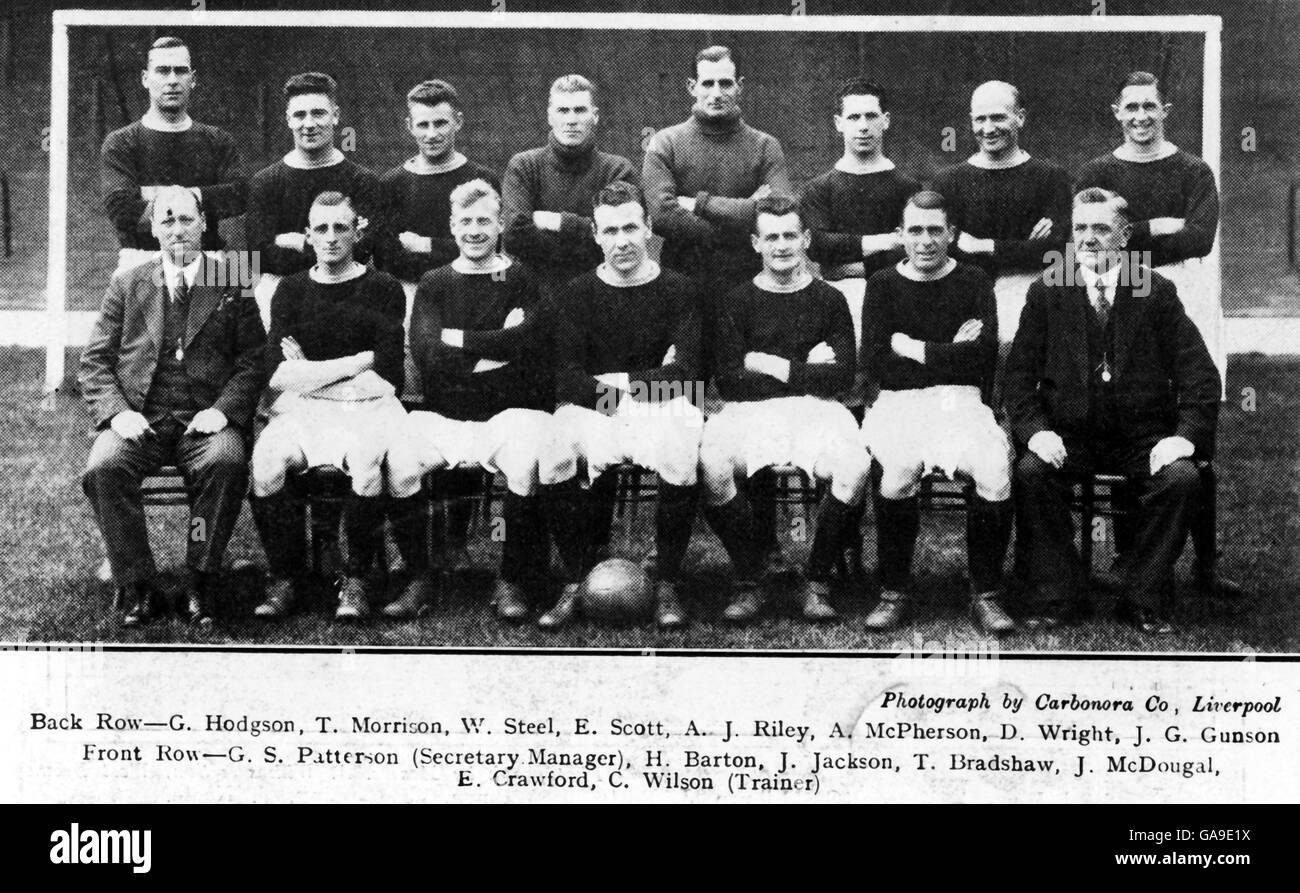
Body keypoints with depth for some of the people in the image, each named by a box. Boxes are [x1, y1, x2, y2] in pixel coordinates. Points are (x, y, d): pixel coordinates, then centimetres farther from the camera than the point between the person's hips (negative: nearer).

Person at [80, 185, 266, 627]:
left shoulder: (233, 284, 10)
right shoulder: (126, 285, 15)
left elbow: (253, 360, 5)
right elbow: (94, 361, 11)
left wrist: (223, 409, -12)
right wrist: (116, 412, -8)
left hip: (205, 419, -1)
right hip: (139, 419, 2)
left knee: (227, 463, -33)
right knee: (103, 469, -29)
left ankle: (199, 583, -19)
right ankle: (136, 586, -15)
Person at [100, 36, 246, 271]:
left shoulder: (218, 140, 14)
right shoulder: (119, 143, 7)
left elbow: (238, 196, -3)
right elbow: (120, 208, -7)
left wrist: (154, 194, -6)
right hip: (142, 259, -2)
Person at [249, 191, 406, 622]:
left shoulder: (383, 289, 6)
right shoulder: (291, 290, 14)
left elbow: (387, 376, -3)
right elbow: (277, 373, 2)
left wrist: (309, 372, -1)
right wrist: (356, 363, -5)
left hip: (367, 407, -2)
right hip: (301, 409, 2)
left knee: (366, 459, -35)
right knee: (266, 458, -29)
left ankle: (355, 581, -18)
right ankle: (284, 578, -15)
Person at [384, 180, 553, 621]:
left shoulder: (521, 279, 10)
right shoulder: (434, 283, 14)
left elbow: (528, 341, -10)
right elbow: (428, 358, -2)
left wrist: (459, 339, -4)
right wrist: (497, 346, -5)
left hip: (512, 410, -2)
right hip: (442, 414, 2)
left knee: (525, 465, -33)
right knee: (397, 464, -25)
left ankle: (512, 582, -12)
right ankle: (419, 579, -7)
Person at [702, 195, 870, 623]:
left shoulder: (829, 300, 11)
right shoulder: (739, 301, 10)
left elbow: (842, 376, -1)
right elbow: (728, 382, -2)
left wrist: (773, 366, -5)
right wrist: (805, 368, -4)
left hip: (816, 410, 0)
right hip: (750, 412, 0)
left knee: (856, 465, -31)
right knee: (711, 466, -32)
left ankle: (817, 582, -13)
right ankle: (748, 583, -14)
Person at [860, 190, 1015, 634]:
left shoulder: (973, 282, 10)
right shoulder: (882, 285, 11)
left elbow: (984, 358, -4)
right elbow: (876, 364, -2)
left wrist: (913, 349, -4)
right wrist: (950, 354, -4)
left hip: (961, 400, 1)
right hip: (899, 403, -1)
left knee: (996, 468, -29)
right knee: (900, 468, -32)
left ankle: (985, 596, -13)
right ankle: (894, 593, -16)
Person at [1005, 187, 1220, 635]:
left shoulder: (1158, 292, 5)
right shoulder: (1046, 294, 7)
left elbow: (1200, 374, 1)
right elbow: (1019, 372, 2)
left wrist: (1186, 435, -14)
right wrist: (1035, 430, -14)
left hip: (1144, 438, 0)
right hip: (1069, 436, 0)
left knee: (1182, 479, -28)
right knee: (1030, 472, -29)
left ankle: (1143, 601, -12)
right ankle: (1055, 595, -13)